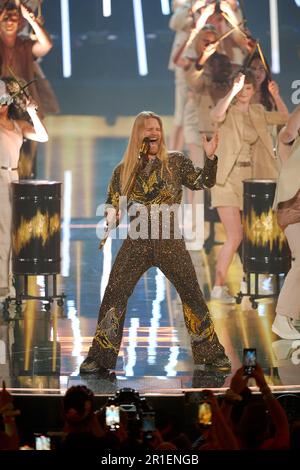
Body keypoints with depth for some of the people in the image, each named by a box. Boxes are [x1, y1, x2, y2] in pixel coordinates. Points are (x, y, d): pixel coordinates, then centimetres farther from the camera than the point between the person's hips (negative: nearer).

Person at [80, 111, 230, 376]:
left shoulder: (175, 162, 3)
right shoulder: (124, 170, 6)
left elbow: (202, 182, -5)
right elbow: (112, 204, 14)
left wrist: (210, 158, -20)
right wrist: (112, 216, -9)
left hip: (170, 244, -1)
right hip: (137, 243, 1)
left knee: (193, 295, 0)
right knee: (114, 296, -5)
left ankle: (212, 354, 13)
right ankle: (99, 358, 3)